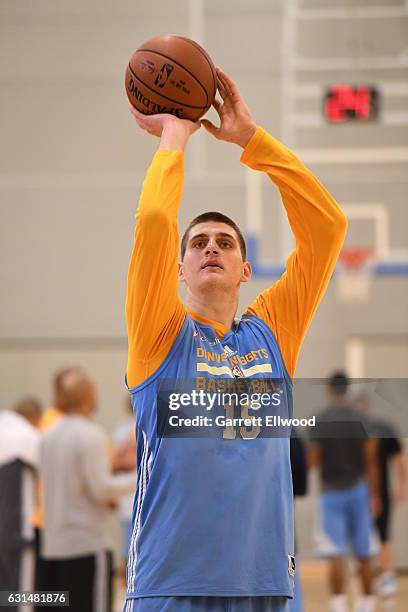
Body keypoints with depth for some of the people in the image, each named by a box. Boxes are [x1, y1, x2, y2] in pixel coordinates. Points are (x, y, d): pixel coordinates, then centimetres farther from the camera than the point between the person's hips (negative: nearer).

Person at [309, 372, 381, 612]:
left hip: (331, 491, -2)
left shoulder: (320, 421, -5)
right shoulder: (362, 420, -1)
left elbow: (313, 461, -5)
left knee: (335, 554, -6)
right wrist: (375, 495, 2)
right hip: (358, 490, 2)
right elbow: (371, 461, -2)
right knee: (364, 554, 12)